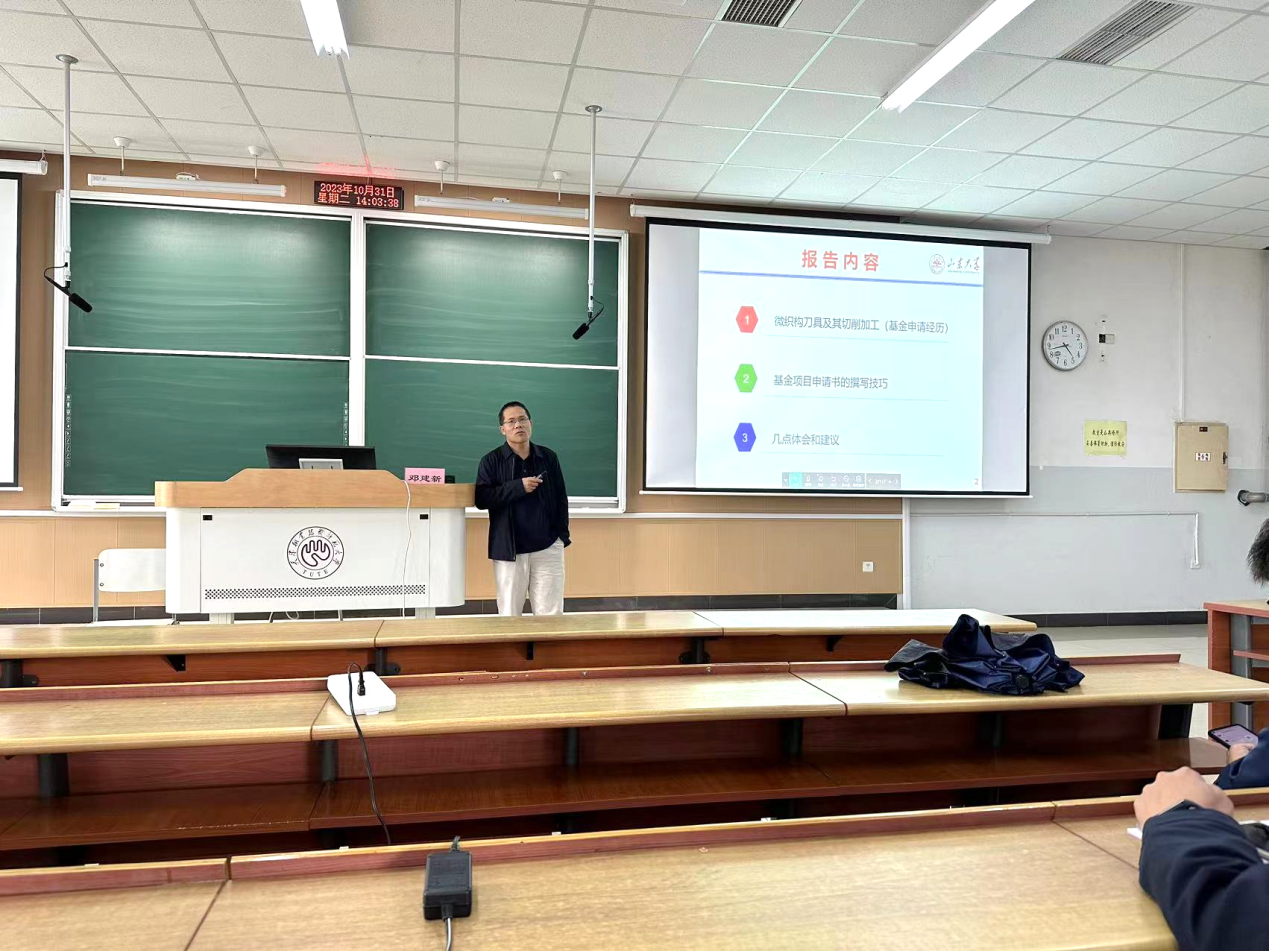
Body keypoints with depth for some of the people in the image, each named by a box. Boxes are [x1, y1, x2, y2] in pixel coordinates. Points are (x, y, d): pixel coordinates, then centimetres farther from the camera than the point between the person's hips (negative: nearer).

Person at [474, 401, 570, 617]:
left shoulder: (549, 458, 8)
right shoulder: (492, 461, 1)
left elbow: (561, 498, 12)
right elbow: (481, 499, -9)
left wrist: (562, 534, 5)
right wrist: (517, 487, -17)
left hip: (548, 548, 1)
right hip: (509, 549, -1)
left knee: (551, 615, 2)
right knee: (510, 615, 5)